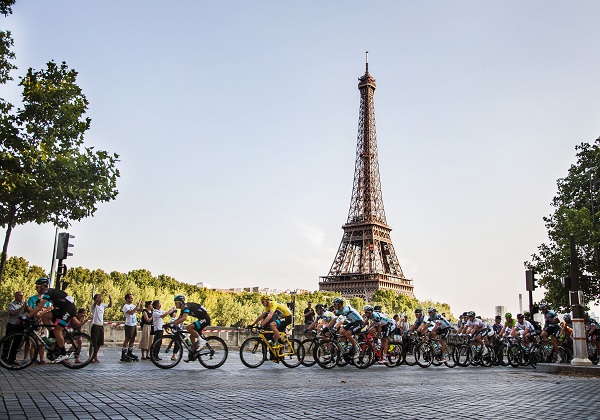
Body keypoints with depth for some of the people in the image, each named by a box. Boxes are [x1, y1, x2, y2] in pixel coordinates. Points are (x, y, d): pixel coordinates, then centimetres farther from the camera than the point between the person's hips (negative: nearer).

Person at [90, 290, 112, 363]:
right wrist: (102, 293, -36)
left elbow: (110, 305, 15)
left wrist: (110, 299, -3)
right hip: (95, 326, -7)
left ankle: (95, 356, 24)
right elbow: (96, 301, -28)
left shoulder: (102, 305, 10)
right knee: (93, 343, -4)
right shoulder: (94, 306, -9)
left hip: (101, 326, 7)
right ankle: (91, 358, 4)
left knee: (99, 343, 12)